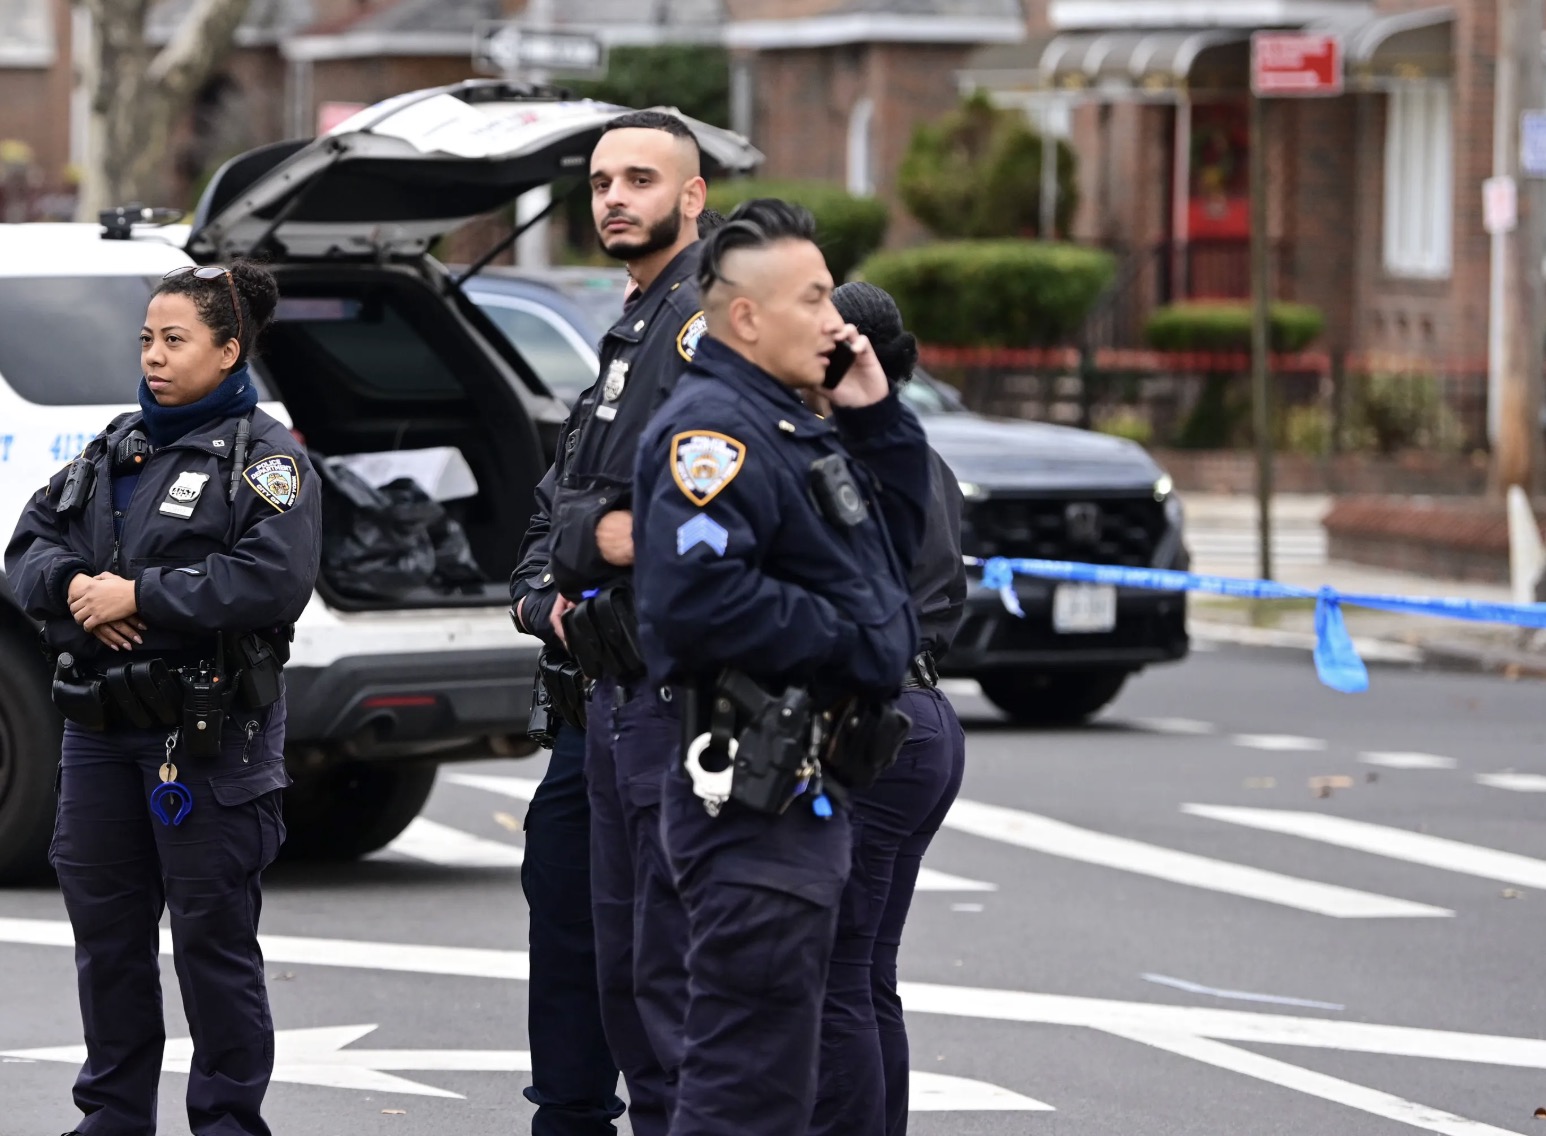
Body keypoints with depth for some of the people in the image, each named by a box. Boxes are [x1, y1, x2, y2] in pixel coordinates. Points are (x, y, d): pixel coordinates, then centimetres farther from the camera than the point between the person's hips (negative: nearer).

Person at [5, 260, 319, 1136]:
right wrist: (75, 586, -9)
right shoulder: (116, 450, 16)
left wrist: (140, 596, -18)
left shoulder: (266, 459, -4)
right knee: (106, 922, 11)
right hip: (101, 726, 7)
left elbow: (273, 578, -19)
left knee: (214, 933, -3)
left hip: (209, 732, -7)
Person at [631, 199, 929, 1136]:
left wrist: (876, 417, 12)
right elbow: (697, 597, -28)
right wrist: (856, 646, -18)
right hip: (751, 803, -11)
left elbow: (894, 541, 26)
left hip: (807, 796, 11)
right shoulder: (714, 429, -15)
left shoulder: (793, 427, 18)